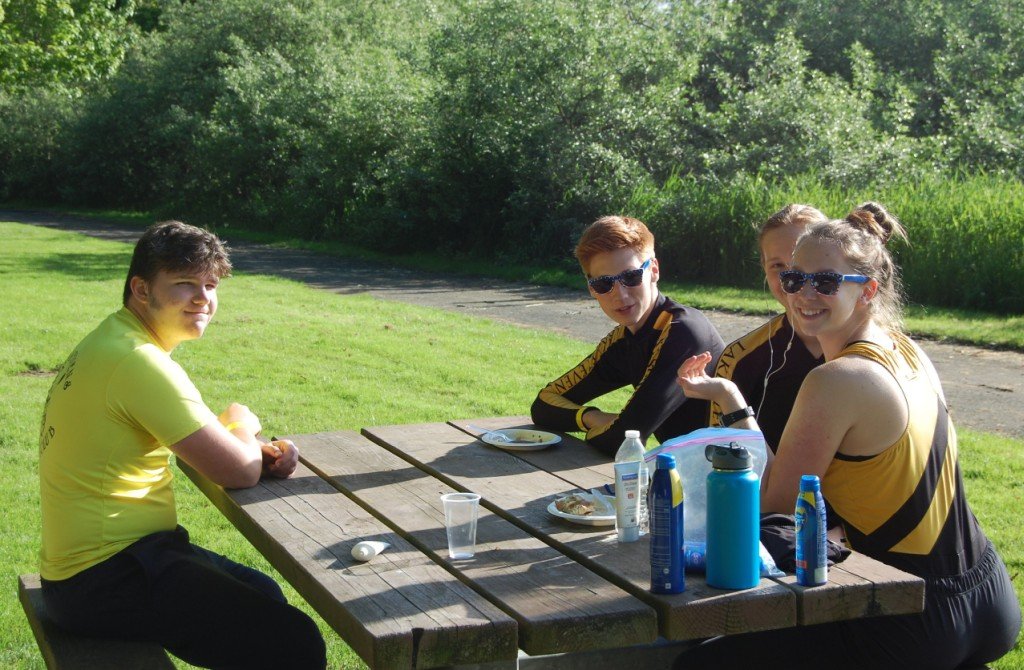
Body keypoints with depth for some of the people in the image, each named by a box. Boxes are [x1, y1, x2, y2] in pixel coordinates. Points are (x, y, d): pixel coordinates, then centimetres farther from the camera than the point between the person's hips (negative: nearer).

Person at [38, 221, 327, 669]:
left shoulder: (113, 341, 11)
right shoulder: (139, 360, -21)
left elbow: (201, 439, 19)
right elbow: (239, 472, -21)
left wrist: (262, 452, -1)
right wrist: (243, 423, 2)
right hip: (105, 580, -11)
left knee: (264, 596, 25)